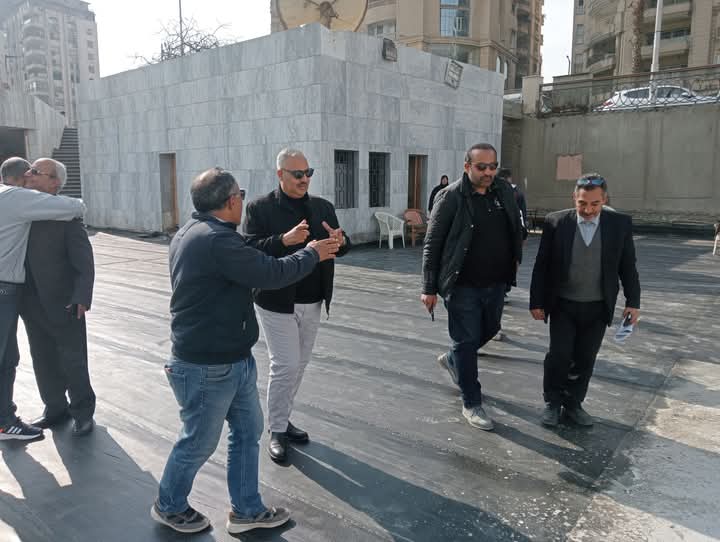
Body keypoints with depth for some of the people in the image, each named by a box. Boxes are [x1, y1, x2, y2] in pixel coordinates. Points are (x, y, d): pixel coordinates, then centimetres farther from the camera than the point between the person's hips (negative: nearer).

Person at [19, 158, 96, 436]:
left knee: (72, 362, 7)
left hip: (62, 304, -5)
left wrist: (82, 298, -27)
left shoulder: (66, 215, -14)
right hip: (32, 305, 6)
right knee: (44, 361, 17)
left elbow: (84, 261, -17)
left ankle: (82, 411, 25)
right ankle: (55, 408, 34)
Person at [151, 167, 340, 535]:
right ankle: (169, 506, 37)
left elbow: (249, 262, 16)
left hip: (232, 359, 10)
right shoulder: (217, 240, -26)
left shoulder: (195, 232, 9)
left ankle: (246, 510, 33)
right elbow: (271, 274, -23)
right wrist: (312, 254, -8)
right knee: (199, 442, 11)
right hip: (207, 368, -10)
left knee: (248, 431, 18)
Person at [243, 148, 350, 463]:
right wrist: (284, 240, -30)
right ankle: (277, 431, 15)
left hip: (312, 303, 6)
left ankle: (283, 418, 34)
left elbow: (339, 247, 9)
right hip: (277, 303, -5)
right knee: (285, 366, -3)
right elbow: (250, 249, -15)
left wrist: (341, 241, -15)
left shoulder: (322, 207, 8)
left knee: (299, 365, 15)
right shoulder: (260, 208, -7)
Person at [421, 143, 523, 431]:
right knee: (467, 341, 4)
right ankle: (471, 403, 20)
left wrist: (515, 259, 15)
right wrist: (429, 288, -10)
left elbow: (516, 227, 20)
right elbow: (432, 245, -10)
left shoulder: (504, 192, 2)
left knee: (489, 330, 22)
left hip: (496, 283, 6)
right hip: (463, 286, -6)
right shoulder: (451, 197, -12)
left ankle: (452, 360, 49)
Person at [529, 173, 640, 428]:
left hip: (598, 308, 2)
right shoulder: (556, 222, -8)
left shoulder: (620, 223, -4)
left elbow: (628, 266, 4)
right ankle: (552, 402, 20)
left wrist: (633, 301, 1)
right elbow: (541, 265, -3)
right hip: (563, 305, -1)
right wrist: (536, 301, -3)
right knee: (559, 355, -1)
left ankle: (573, 403, 27)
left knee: (585, 359, 9)